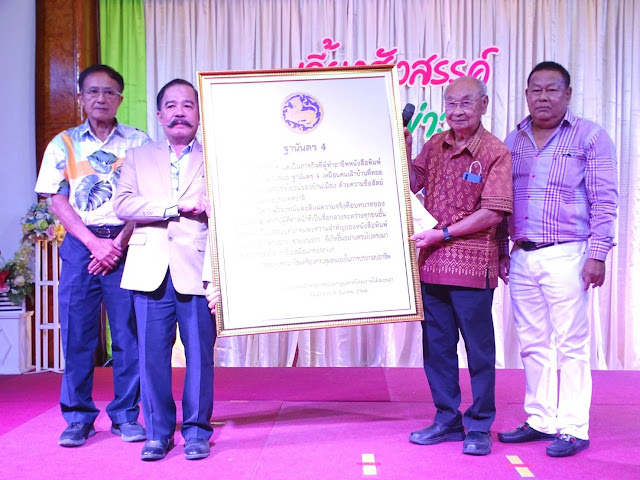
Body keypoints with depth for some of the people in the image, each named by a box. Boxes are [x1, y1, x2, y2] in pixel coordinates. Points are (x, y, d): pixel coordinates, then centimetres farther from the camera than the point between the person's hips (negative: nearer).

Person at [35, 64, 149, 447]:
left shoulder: (138, 142, 7)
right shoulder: (64, 144, 9)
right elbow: (58, 201, 3)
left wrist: (118, 243, -10)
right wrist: (94, 243, -8)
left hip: (126, 245, -1)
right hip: (80, 244, 1)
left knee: (129, 330, 0)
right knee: (77, 332, 2)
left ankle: (126, 415, 12)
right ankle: (78, 417, 13)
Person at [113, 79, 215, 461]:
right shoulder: (138, 158, 17)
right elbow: (123, 204, 0)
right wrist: (176, 208, -7)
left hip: (197, 270, -1)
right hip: (151, 270, 1)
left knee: (200, 353, 1)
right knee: (153, 354, 2)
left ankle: (197, 431, 14)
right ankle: (158, 433, 14)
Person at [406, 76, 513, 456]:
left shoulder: (496, 152, -7)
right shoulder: (435, 145, 10)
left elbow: (493, 213, -13)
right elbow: (412, 184, 12)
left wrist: (443, 233, -15)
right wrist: (403, 149, -1)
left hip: (472, 265, -6)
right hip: (432, 264, 6)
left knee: (479, 349, 5)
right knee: (436, 346, 13)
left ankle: (479, 427, 18)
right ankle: (447, 420, 27)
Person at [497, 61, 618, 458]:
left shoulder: (590, 136, 0)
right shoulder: (514, 140, 14)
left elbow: (605, 200, -4)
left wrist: (596, 254, -11)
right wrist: (501, 251, 12)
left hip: (566, 255, -5)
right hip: (522, 257, 5)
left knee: (570, 345, -1)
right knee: (533, 344, 11)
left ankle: (573, 429, 8)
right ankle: (540, 421, 22)